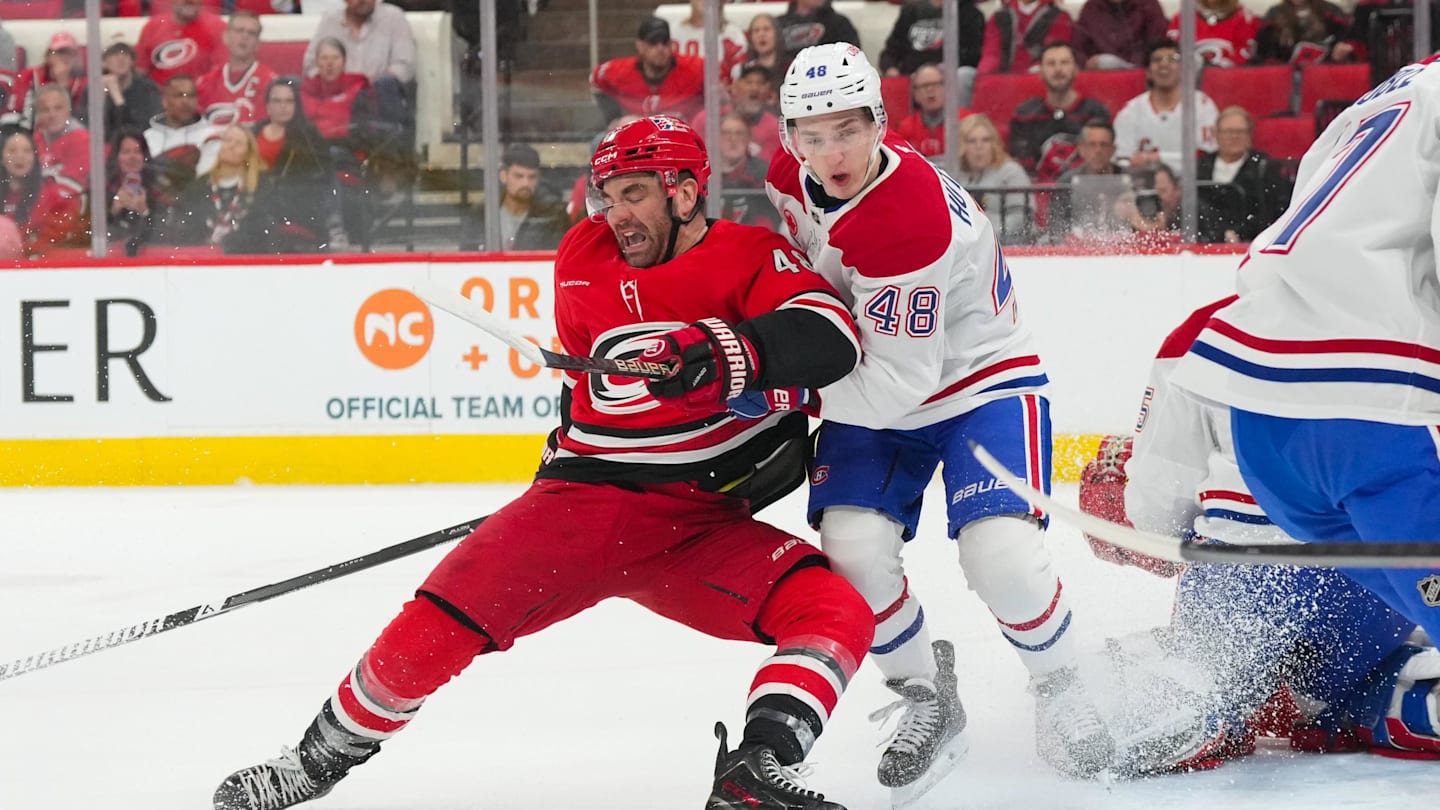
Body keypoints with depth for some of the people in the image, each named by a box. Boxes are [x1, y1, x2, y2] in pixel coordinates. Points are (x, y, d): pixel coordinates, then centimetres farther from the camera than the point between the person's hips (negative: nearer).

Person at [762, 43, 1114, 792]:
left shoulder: (912, 222, -34)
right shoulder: (793, 176, -11)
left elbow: (898, 383, -33)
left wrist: (784, 391, -35)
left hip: (981, 379, -6)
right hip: (876, 384, 6)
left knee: (999, 553, -24)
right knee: (851, 546, -16)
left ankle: (1059, 687, 6)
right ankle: (925, 698, 7)